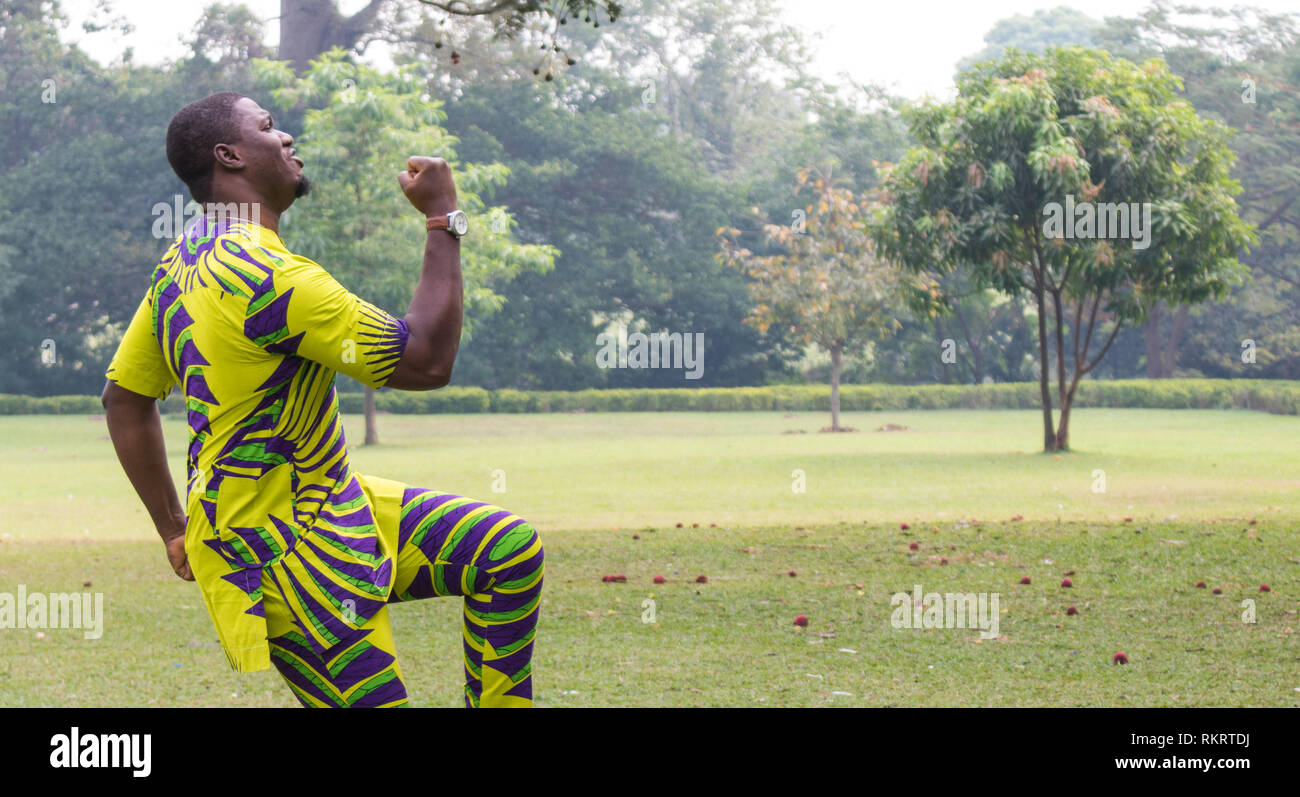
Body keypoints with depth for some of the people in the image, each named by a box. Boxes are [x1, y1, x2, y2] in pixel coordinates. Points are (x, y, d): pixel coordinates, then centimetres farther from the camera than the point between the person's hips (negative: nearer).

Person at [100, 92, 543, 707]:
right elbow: (426, 361, -21)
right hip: (278, 551, -10)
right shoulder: (264, 275, -24)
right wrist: (443, 220, -12)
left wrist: (175, 529, 20)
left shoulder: (185, 262, 7)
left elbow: (124, 398, 16)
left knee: (507, 547, 5)